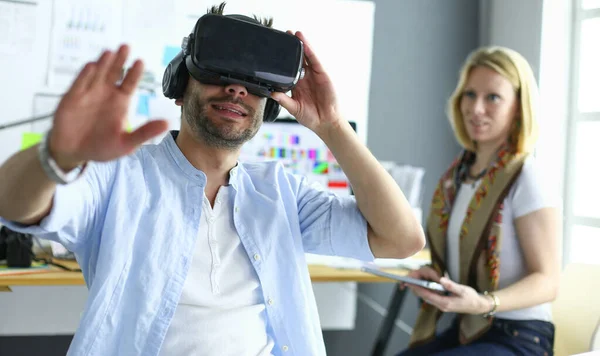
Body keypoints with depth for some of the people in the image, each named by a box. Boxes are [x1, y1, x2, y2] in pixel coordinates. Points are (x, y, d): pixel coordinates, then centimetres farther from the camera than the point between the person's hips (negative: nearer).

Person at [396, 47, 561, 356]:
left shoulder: (526, 180, -13)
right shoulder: (456, 174, 7)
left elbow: (547, 280, -15)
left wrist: (483, 303, -31)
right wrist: (429, 275, -2)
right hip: (463, 330, 6)